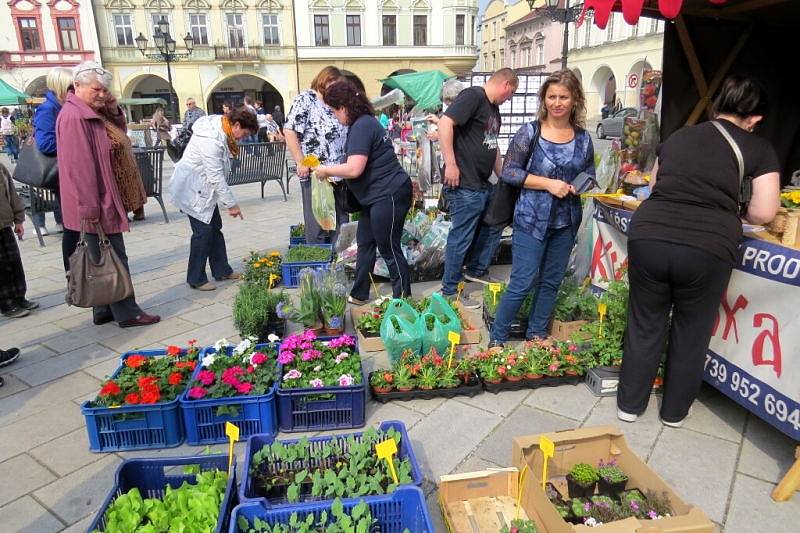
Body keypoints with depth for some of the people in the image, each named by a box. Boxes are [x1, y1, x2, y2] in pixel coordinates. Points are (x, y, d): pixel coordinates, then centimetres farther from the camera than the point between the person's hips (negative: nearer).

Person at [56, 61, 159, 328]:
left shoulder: (94, 113, 13)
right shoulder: (73, 117, -17)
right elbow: (79, 166, -22)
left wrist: (114, 110, 2)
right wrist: (89, 208, -24)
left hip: (107, 199, 10)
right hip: (96, 204, -10)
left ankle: (104, 311, 23)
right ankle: (127, 313, 5)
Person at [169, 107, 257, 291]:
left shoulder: (219, 126, 1)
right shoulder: (211, 140, -29)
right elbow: (216, 177, -26)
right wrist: (231, 203, -21)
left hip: (204, 188, 10)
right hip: (192, 189, -10)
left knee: (215, 227, 14)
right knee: (203, 231, -6)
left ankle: (221, 270, 25)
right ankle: (196, 279, 7)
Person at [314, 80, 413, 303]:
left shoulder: (361, 127, -18)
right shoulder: (364, 123, 13)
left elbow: (354, 169, -25)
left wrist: (326, 170, -11)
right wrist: (332, 172, 11)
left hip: (389, 195, -11)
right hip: (377, 195, 11)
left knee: (389, 249, 0)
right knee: (364, 243, 15)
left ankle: (403, 299, 14)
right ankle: (359, 295, 26)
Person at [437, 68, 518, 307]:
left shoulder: (494, 109, 19)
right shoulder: (473, 96, -10)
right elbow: (445, 123, -23)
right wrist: (451, 164, -25)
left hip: (483, 185, 10)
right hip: (464, 186, -10)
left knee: (493, 226, 21)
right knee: (461, 239, -3)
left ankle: (477, 271, 39)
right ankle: (449, 292, 11)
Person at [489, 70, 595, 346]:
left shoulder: (583, 138, 5)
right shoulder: (530, 132, -7)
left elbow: (589, 175, 17)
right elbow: (509, 172, -10)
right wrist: (548, 183, -17)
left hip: (566, 222, 5)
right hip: (532, 219, -5)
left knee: (551, 282, 14)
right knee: (523, 282, -4)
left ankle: (536, 335, 31)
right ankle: (497, 339, 13)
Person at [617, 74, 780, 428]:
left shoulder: (678, 136, 19)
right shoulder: (759, 149, 8)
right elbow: (765, 212, 1)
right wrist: (740, 214, 21)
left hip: (649, 236, 3)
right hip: (707, 249, -2)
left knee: (645, 325, 17)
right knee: (691, 332, 17)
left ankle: (630, 404, 30)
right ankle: (674, 411, 34)